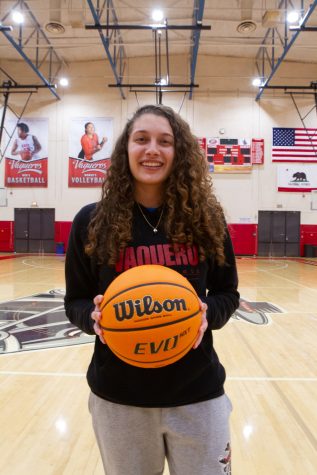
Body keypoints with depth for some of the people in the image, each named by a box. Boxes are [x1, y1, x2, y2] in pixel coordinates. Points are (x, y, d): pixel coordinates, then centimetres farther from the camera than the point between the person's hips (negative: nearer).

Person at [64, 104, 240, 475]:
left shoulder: (206, 217, -6)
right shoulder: (91, 221, -7)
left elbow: (227, 292, 3)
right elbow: (75, 302, 1)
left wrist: (208, 314, -17)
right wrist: (95, 316, -20)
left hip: (196, 392, 1)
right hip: (117, 395, 1)